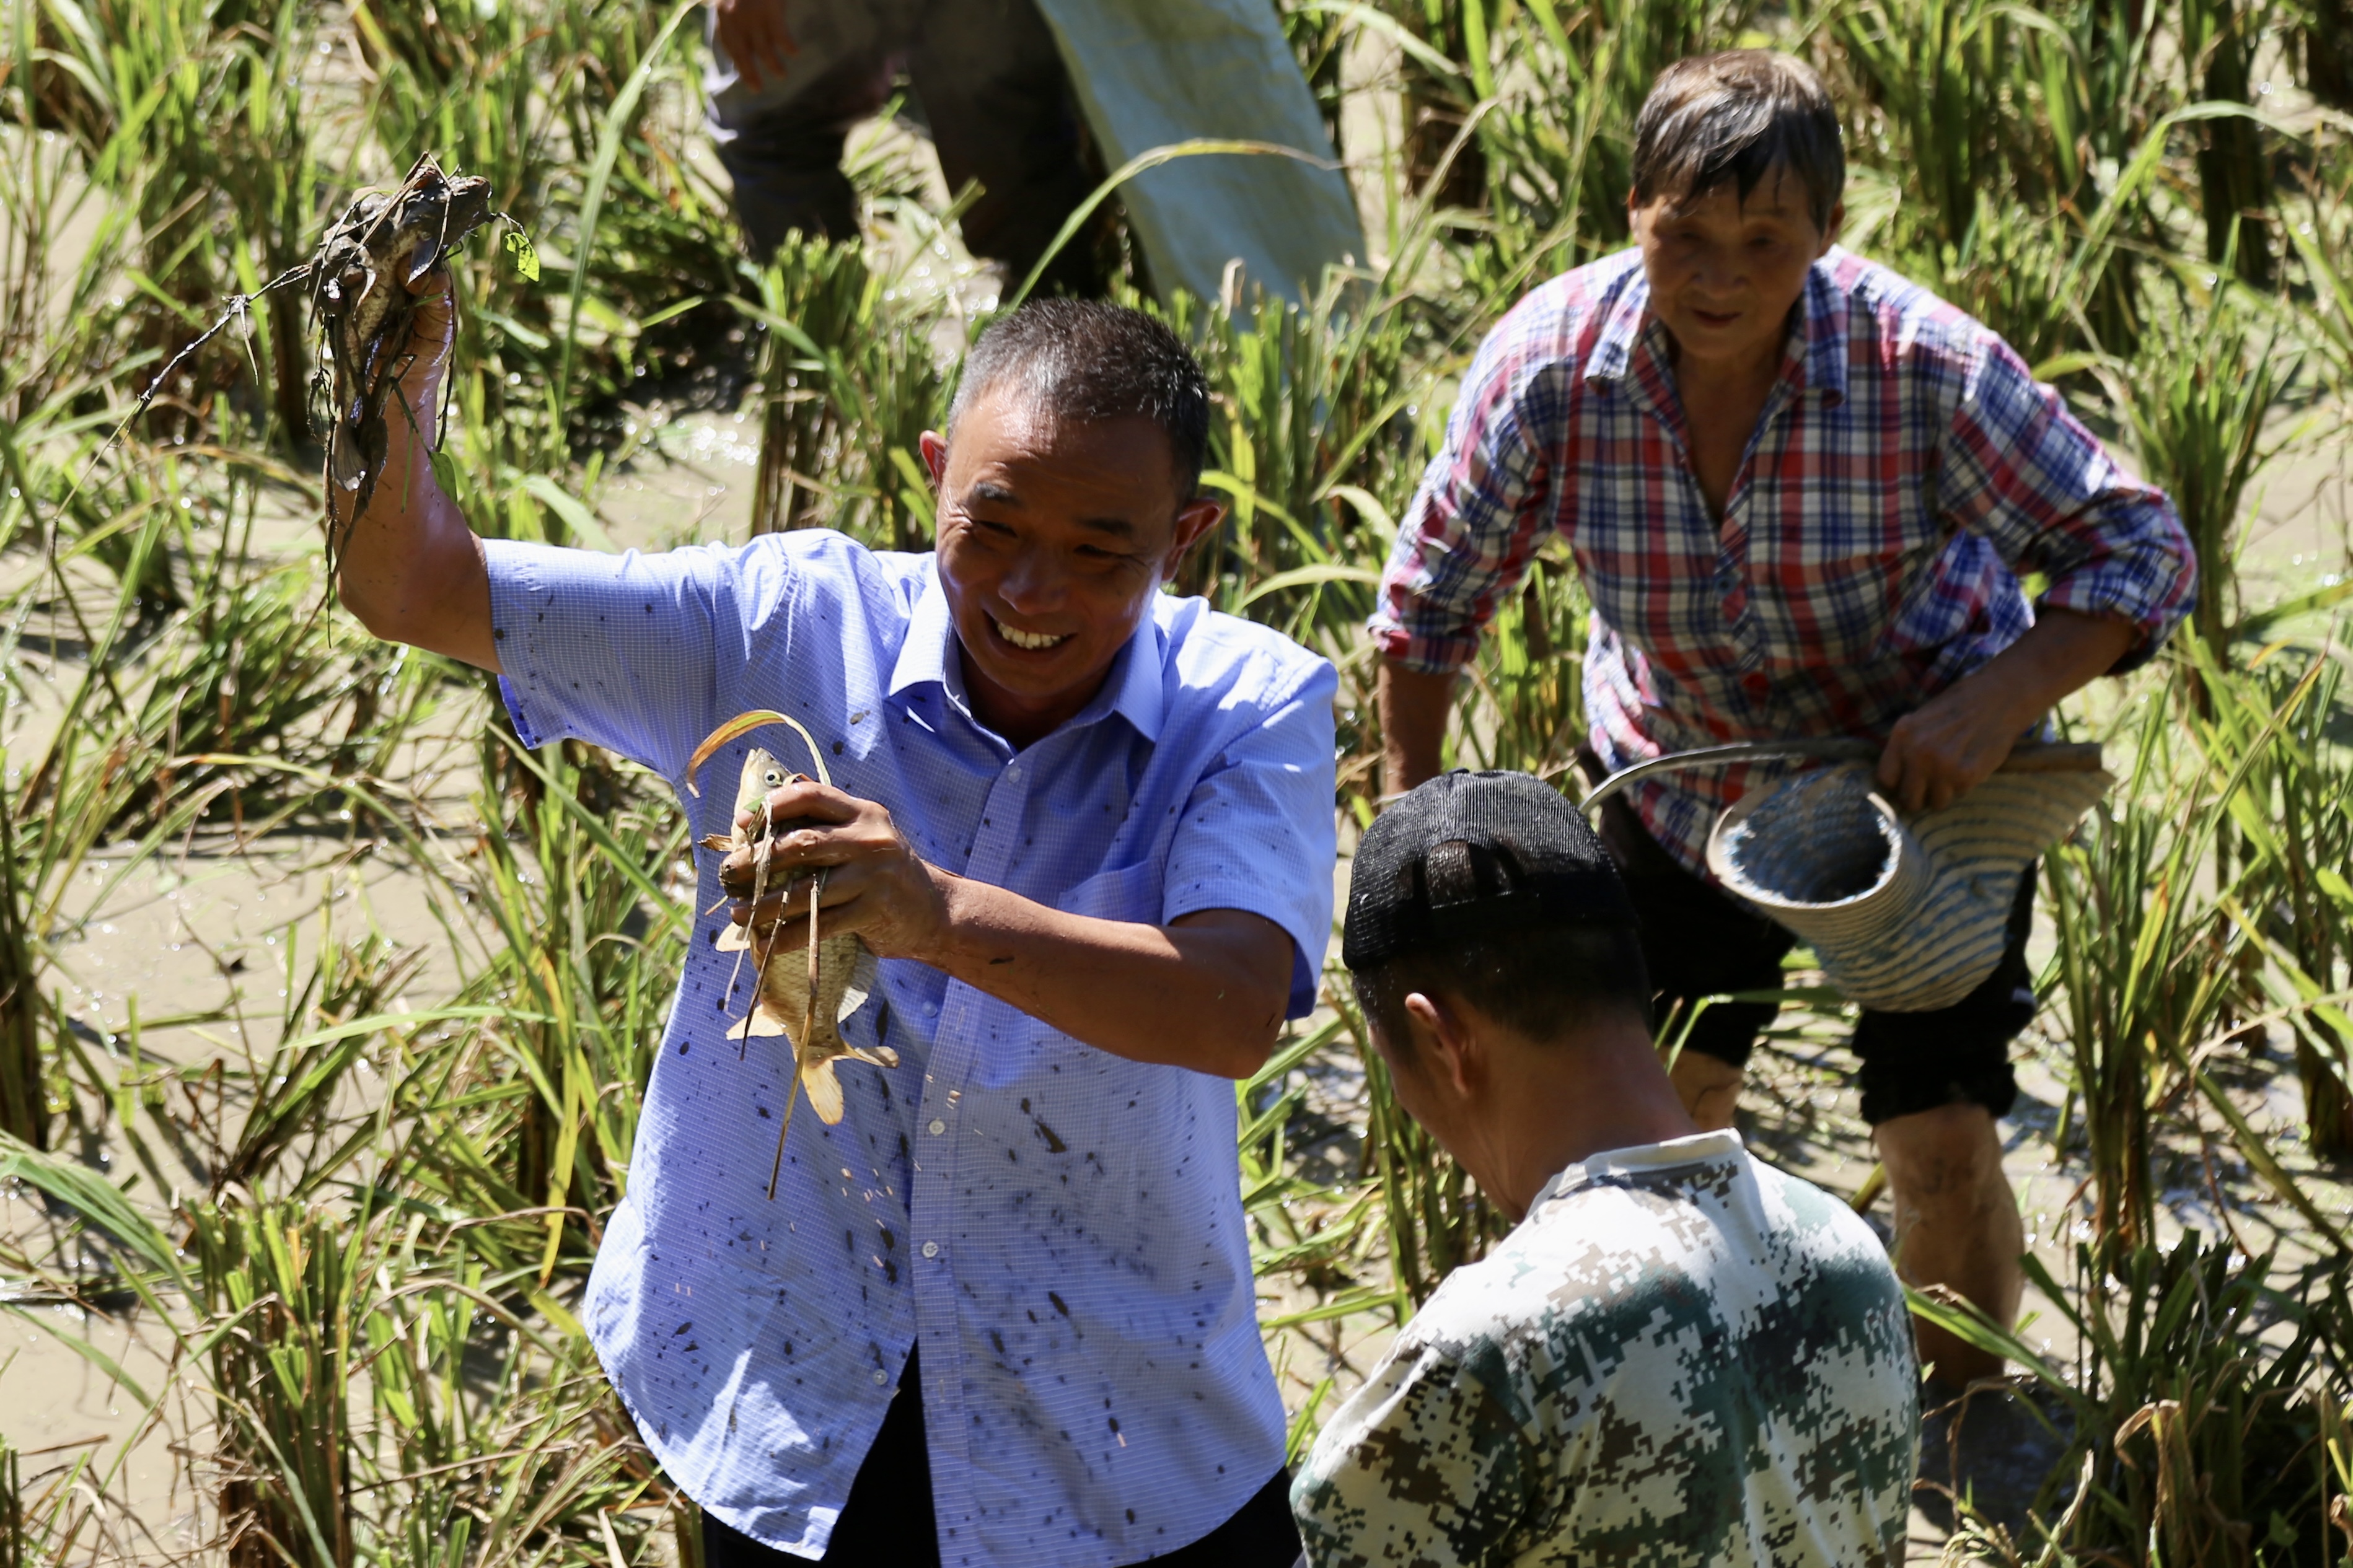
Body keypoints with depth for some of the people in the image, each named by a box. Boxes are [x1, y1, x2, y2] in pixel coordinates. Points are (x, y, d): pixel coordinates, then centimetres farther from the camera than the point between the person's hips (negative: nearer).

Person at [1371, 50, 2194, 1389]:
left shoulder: (1924, 366, -32)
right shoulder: (1551, 363, -26)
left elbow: (2138, 547, -24)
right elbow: (1433, 601, -11)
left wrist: (1999, 703, -38)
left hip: (1924, 773, -3)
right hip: (1682, 775, 3)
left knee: (1944, 1140, -8)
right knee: (1671, 1102, 15)